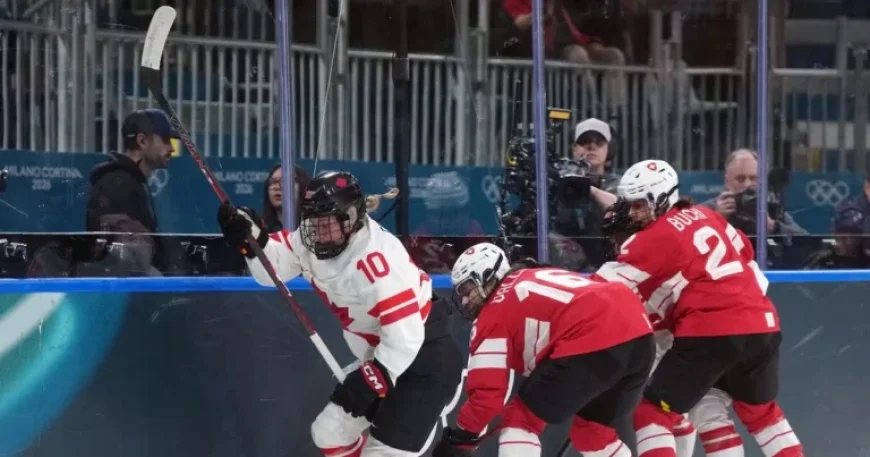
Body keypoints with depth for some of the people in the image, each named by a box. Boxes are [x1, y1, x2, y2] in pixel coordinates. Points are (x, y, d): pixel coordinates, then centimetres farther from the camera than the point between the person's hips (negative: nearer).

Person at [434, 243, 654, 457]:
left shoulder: (494, 313, 12)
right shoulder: (540, 280, 33)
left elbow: (488, 389, 6)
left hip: (593, 343, -8)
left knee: (521, 421, 7)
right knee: (594, 430, 28)